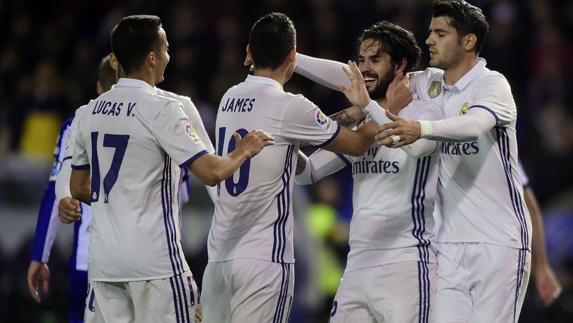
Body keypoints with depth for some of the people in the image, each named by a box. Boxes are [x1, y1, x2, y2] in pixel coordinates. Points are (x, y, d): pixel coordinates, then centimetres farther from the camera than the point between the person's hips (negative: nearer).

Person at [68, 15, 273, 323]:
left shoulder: (88, 112, 9)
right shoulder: (160, 109, -11)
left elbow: (78, 189, 17)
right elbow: (210, 172, -17)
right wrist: (243, 151, 3)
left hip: (104, 259, 6)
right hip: (154, 260, -6)